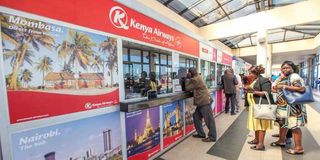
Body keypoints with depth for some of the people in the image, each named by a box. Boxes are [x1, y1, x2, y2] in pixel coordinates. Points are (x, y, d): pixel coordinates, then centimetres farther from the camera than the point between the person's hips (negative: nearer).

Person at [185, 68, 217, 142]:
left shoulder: (196, 79, -16)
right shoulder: (197, 78, 16)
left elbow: (187, 88, -12)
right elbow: (193, 88, 17)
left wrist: (187, 79, -3)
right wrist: (189, 79, 7)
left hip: (205, 101, -11)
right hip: (202, 102, 11)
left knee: (209, 119, -1)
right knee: (196, 116, 14)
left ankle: (212, 137, 10)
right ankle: (201, 133, 24)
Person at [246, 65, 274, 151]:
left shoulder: (264, 80, -12)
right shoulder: (254, 81, 17)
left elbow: (267, 93, -19)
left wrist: (254, 91, -25)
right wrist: (248, 90, 10)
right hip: (255, 105, 10)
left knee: (261, 124, -6)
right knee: (256, 123, 15)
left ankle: (261, 144, -1)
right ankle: (256, 139, 26)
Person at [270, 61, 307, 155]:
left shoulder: (294, 76, -12)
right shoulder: (282, 78, 12)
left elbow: (302, 89, -24)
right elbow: (278, 88, 22)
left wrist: (284, 86, -24)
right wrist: (276, 88, 0)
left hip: (292, 106, -8)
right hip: (283, 105, 9)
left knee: (294, 125, -3)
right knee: (283, 122, 18)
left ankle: (299, 148, 9)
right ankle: (281, 141, 32)